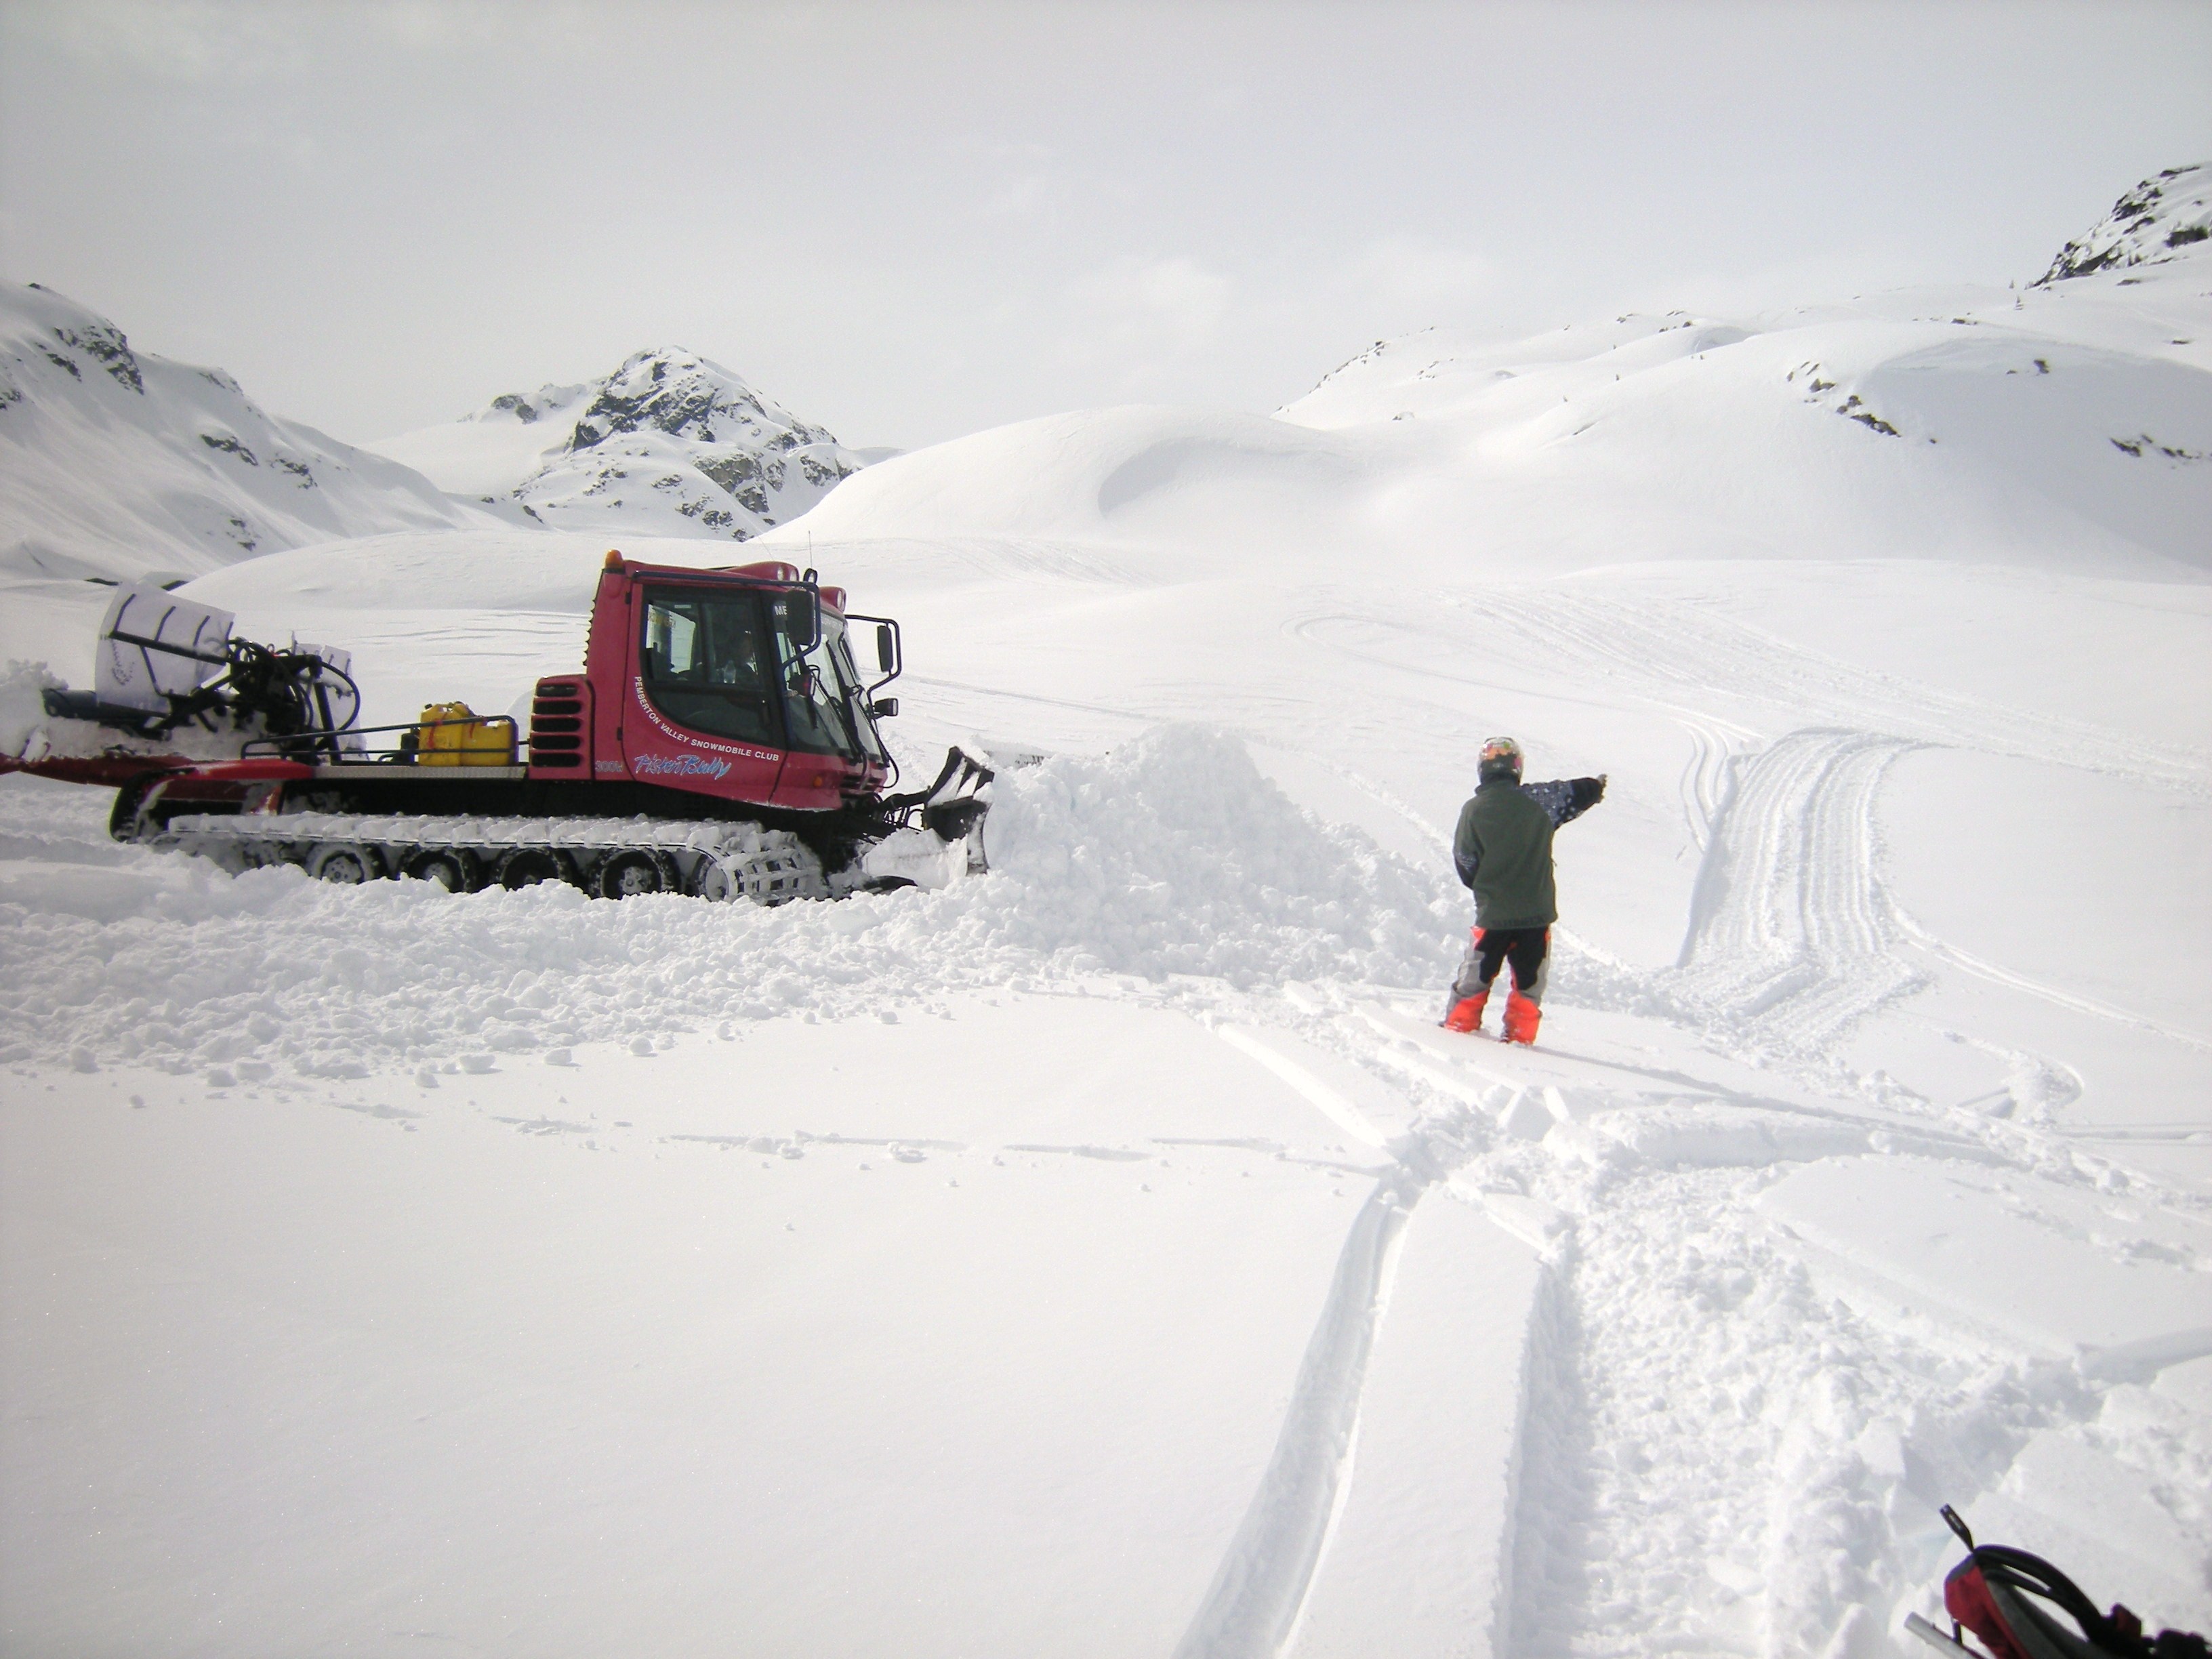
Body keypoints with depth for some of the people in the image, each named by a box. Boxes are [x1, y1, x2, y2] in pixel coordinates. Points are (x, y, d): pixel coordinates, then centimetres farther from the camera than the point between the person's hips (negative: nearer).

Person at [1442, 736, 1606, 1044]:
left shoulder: (1474, 810, -9)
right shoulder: (1538, 800, -4)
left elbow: (1465, 865, -1)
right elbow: (1575, 794, 16)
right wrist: (1596, 786, 39)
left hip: (1493, 913, -1)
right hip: (1537, 911, 1)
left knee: (1476, 974, 14)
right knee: (1529, 979, 14)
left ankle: (1459, 1026, 22)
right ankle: (1520, 1036, 16)